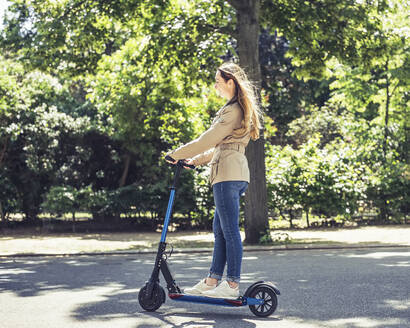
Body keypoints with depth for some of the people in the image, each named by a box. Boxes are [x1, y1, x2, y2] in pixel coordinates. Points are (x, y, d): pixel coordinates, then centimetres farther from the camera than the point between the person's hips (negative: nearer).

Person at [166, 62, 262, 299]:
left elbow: (208, 140, -12)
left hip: (228, 174, -11)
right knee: (220, 229, 12)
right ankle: (212, 281, 16)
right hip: (236, 174, 11)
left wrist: (177, 154, -3)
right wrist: (195, 160, 22)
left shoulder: (232, 111, -11)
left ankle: (233, 286, -4)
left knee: (230, 230, -8)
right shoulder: (239, 109, 22)